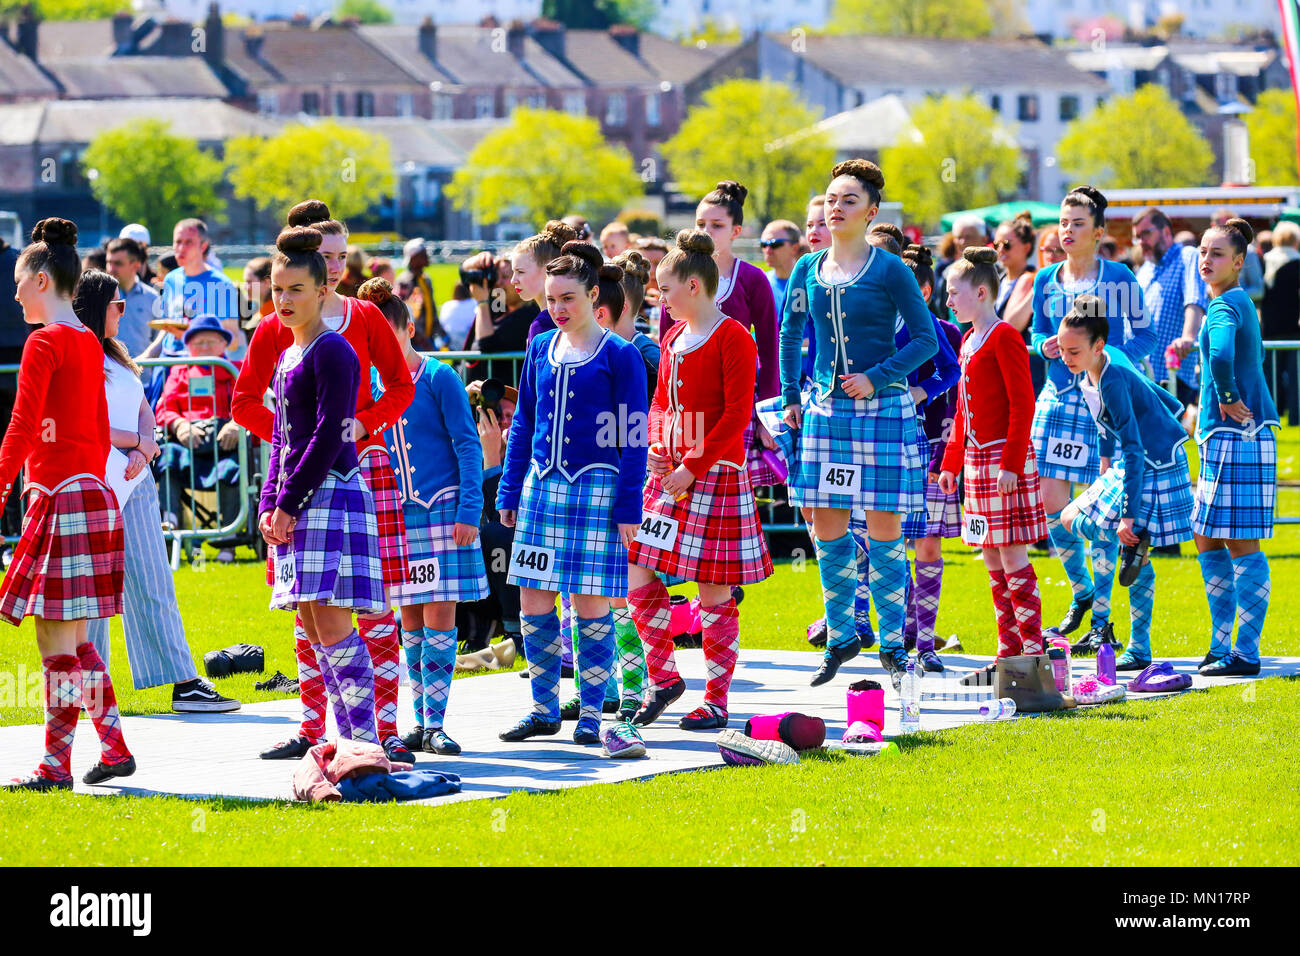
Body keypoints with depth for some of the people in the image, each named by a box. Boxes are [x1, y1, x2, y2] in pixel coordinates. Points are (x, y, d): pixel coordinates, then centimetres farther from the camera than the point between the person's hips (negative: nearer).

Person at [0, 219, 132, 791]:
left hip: (59, 497, -9)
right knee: (73, 639, 15)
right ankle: (114, 748, 17)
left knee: (57, 640, -5)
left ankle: (56, 764, -3)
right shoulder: (89, 345, 15)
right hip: (95, 496, 9)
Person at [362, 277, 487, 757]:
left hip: (442, 512, -4)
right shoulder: (368, 384, 7)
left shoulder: (439, 378, -6)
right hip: (394, 515, 4)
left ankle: (435, 722, -3)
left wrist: (468, 510, -12)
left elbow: (467, 445, -6)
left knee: (439, 620, -6)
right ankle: (421, 723, 11)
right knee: (411, 623, 6)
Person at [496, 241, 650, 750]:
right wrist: (509, 493, 13)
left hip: (596, 489, -5)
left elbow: (633, 436, -4)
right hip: (543, 486, 5)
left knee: (591, 604, -1)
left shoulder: (619, 355, -4)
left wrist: (629, 507, -9)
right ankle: (544, 708, 16)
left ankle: (591, 713, 9)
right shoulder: (541, 349, 10)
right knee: (533, 602, 4)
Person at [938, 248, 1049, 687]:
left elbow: (1022, 404, -16)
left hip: (1004, 459, -9)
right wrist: (951, 463, 21)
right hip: (976, 460, 9)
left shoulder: (1004, 338, -11)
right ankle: (1009, 651, 14)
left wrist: (1011, 463, -21)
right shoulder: (969, 341, 16)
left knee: (1012, 557, -8)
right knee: (992, 559, 10)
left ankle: (1033, 649, -6)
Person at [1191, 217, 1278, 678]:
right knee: (1208, 543, 15)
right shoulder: (1239, 302, 16)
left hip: (1236, 438, -10)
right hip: (1223, 439, 10)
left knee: (1242, 546, -7)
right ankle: (1224, 645, 21)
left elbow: (1221, 356, -35)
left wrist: (1228, 397, -20)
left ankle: (1246, 653, -4)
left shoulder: (1225, 306, -14)